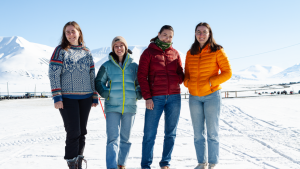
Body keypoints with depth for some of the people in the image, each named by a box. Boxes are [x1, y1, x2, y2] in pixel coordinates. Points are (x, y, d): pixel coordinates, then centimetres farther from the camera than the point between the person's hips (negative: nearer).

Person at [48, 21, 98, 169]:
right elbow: (53, 74, -6)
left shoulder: (87, 53, 12)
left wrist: (95, 97, 10)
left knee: (82, 131, 8)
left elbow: (92, 76, 14)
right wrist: (57, 97, -14)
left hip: (85, 97, 4)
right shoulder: (60, 51, 1)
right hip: (67, 97, -4)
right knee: (73, 131, -7)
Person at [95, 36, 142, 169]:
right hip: (112, 107, -2)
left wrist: (138, 94, -2)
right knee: (113, 138, -10)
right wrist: (105, 93, -7)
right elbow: (99, 82, 10)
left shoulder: (134, 66, 8)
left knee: (126, 138, 10)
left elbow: (141, 83, 16)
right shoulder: (107, 66, 5)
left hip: (130, 107, 2)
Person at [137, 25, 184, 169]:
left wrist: (178, 78, -10)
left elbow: (180, 75, 15)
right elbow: (142, 76, -2)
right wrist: (147, 97, -10)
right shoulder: (148, 52, 3)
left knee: (171, 133, 8)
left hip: (174, 97, 4)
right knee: (150, 133, -3)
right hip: (155, 98, -3)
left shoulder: (175, 53, 12)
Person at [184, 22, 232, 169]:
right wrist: (187, 82, -5)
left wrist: (210, 83, -16)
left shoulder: (217, 51, -4)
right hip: (194, 97, 4)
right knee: (198, 133, 9)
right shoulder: (190, 53, 8)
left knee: (212, 132, -1)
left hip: (212, 96, -4)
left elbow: (227, 72, -5)